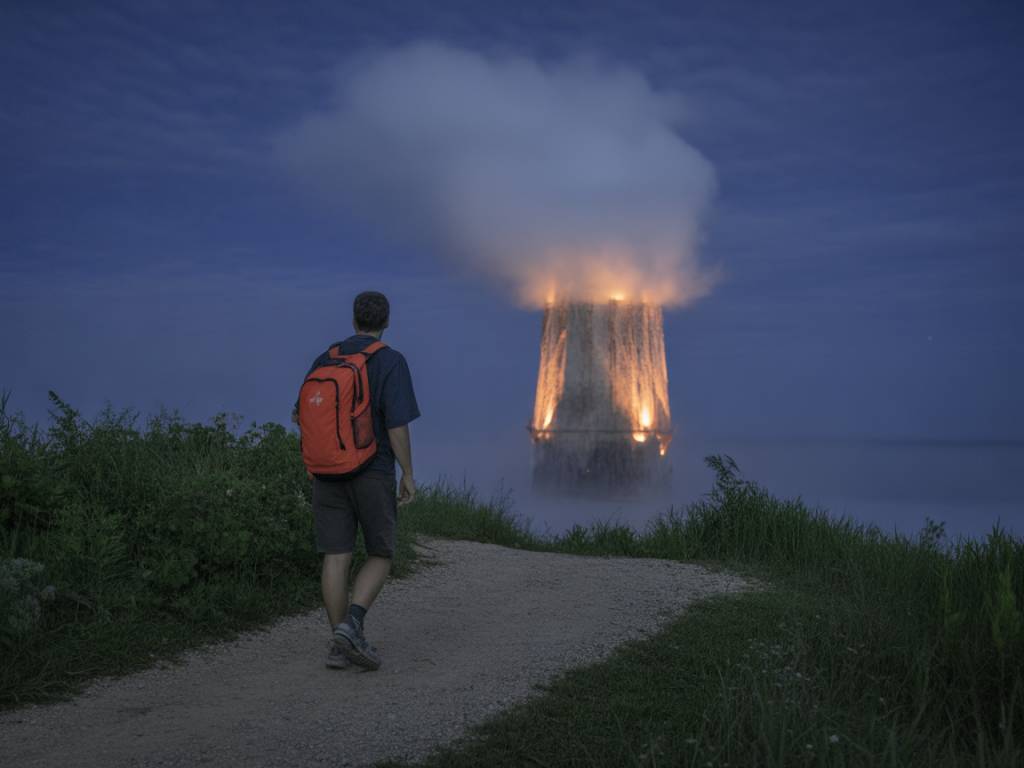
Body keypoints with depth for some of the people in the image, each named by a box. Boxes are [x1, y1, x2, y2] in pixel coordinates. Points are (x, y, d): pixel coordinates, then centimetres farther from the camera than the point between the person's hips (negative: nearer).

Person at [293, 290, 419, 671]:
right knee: (380, 555, 8)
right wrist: (408, 474, -8)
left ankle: (340, 645, 5)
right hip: (372, 473, -4)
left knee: (337, 558, 5)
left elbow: (299, 415, 14)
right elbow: (397, 425, -17)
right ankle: (352, 625, -12)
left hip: (328, 473, 4)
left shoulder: (325, 359, 6)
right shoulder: (391, 361, -10)